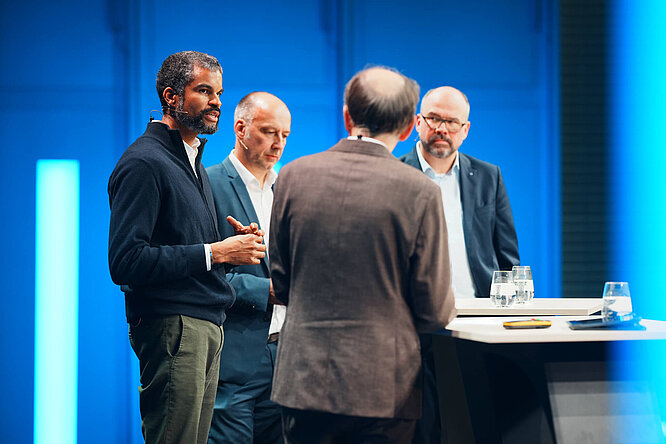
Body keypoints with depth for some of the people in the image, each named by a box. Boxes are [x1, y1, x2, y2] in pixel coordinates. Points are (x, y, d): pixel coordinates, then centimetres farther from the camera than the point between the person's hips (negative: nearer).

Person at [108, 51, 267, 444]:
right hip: (173, 327, -9)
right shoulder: (144, 163, -10)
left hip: (207, 324, 9)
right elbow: (126, 261, -20)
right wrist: (214, 253, -18)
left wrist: (236, 243, 4)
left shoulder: (193, 160, 22)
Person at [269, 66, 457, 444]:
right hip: (384, 387, -3)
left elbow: (281, 284, 10)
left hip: (304, 380, 3)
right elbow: (435, 311, -6)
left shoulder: (293, 176, 0)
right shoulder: (420, 191, -11)